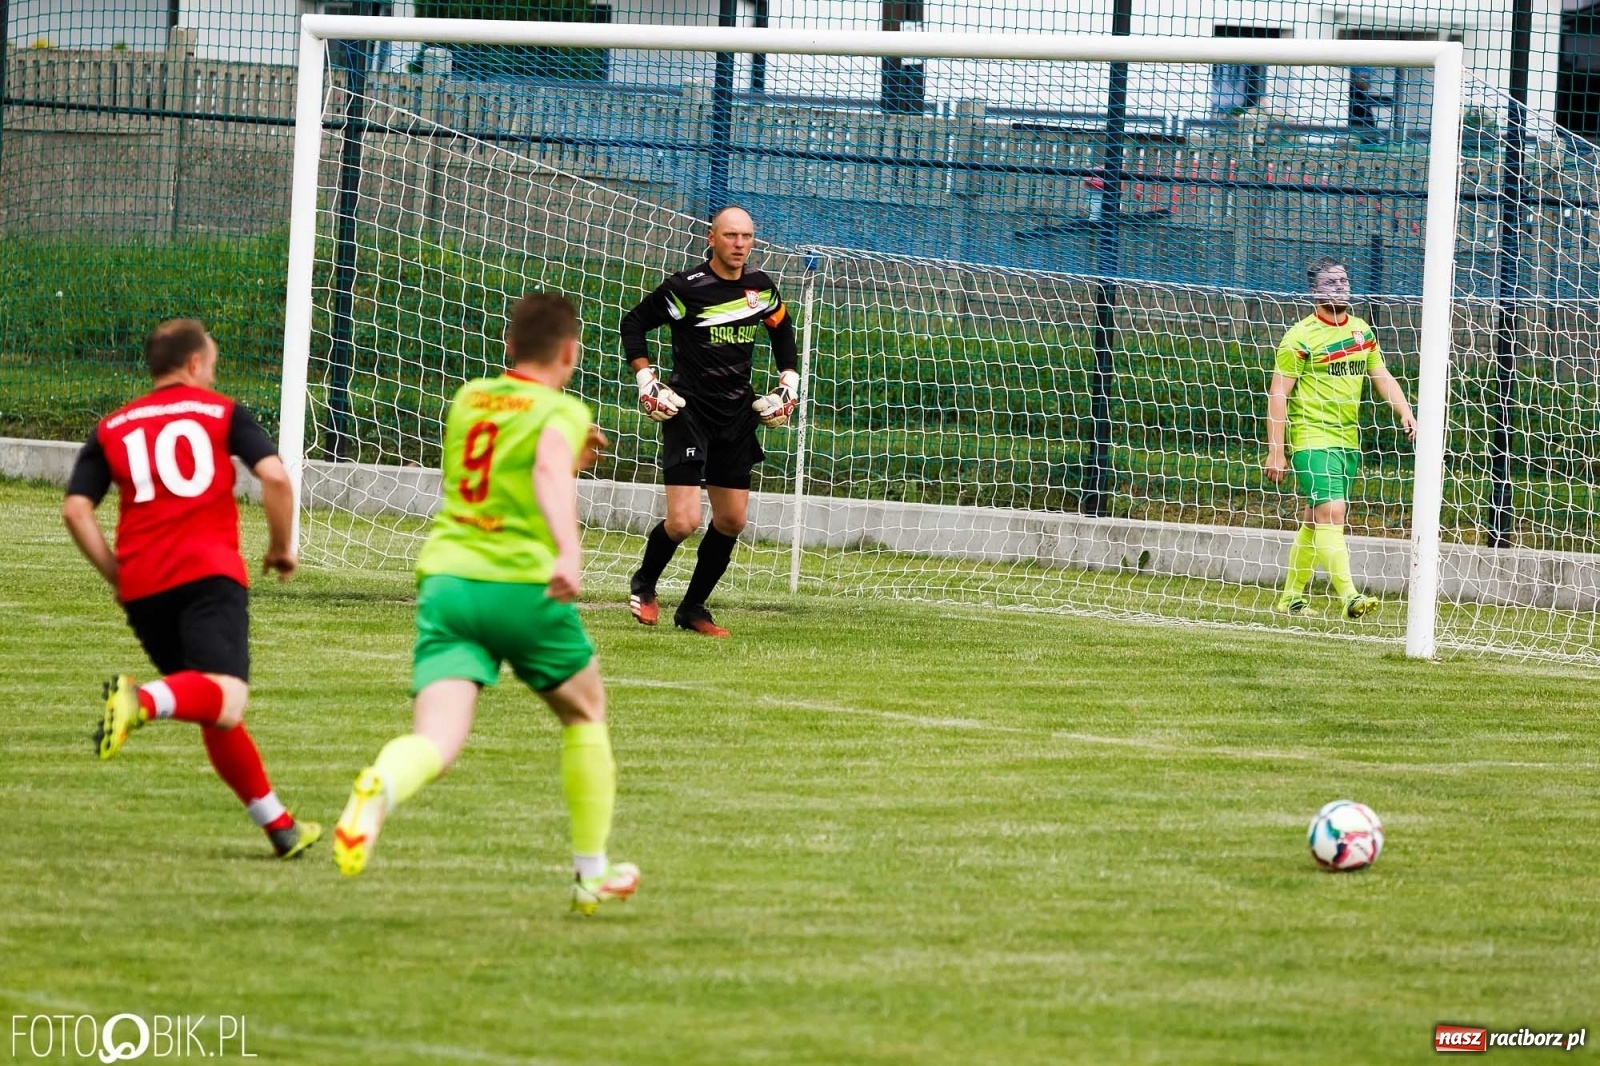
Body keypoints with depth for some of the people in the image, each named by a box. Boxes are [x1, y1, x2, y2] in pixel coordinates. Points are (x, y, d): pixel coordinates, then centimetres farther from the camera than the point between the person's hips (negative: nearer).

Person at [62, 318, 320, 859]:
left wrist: (115, 573, 14)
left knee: (215, 715, 16)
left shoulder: (112, 429, 20)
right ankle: (143, 700, -48)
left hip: (142, 586, 4)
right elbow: (275, 476, -2)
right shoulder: (221, 412, 12)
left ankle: (278, 824, 19)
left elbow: (75, 509, 6)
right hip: (209, 571, -4)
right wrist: (281, 547, 12)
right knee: (224, 702, -20)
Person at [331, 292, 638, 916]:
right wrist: (570, 550, -37)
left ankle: (381, 787, -49)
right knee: (584, 713, 24)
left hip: (446, 579, 4)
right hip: (523, 584, -4)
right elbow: (550, 469, -24)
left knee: (437, 740, -13)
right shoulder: (561, 411, 0)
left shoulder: (468, 400, 19)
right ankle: (592, 872, 29)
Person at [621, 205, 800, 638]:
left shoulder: (760, 287, 4)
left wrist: (788, 382, 16)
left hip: (736, 415, 6)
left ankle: (693, 608, 22)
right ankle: (643, 585, 14)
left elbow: (782, 328, 24)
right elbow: (634, 322, -1)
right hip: (688, 411, -6)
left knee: (732, 521, 7)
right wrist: (645, 379, -8)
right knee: (683, 521, -14)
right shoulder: (685, 288, -13)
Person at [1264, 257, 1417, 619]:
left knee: (1315, 520, 12)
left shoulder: (1362, 331, 12)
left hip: (1348, 441, 7)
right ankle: (1348, 596, -26)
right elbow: (1278, 393, -9)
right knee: (1331, 512, -18)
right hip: (1312, 439, -7)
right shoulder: (1301, 337, -8)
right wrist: (1275, 450, -14)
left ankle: (1291, 597, 21)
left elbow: (1383, 377, 18)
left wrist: (1405, 413, -1)